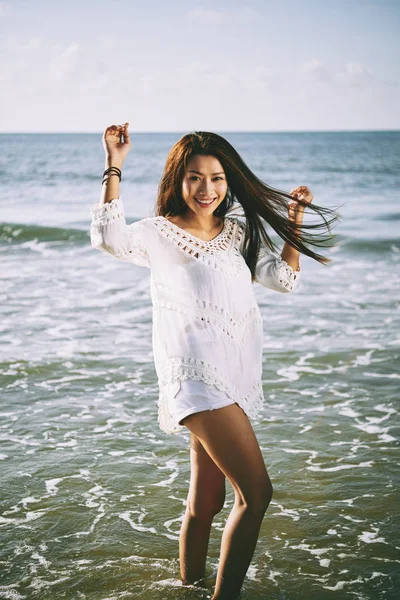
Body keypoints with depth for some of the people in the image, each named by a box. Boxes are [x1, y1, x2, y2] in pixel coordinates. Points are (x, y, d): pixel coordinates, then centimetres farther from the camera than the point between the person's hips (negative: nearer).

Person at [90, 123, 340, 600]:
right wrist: (114, 167, -23)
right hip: (196, 376, -7)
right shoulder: (160, 232, -3)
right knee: (256, 491, -14)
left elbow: (284, 278, 18)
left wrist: (294, 221, 12)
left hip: (234, 377, 7)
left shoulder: (239, 233, 16)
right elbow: (109, 238, -22)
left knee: (206, 500, 16)